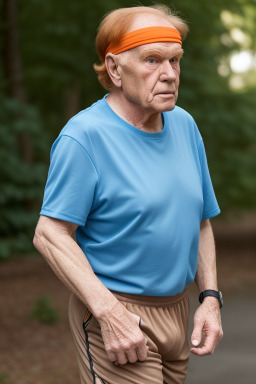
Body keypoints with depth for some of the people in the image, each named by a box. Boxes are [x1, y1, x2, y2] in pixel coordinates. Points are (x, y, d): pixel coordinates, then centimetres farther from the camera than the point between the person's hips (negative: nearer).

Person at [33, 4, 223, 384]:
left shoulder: (185, 125, 7)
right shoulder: (84, 136, -15)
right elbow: (50, 234, -18)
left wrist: (210, 298, 6)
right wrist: (110, 312, -24)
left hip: (178, 310, 7)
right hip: (117, 314, -7)